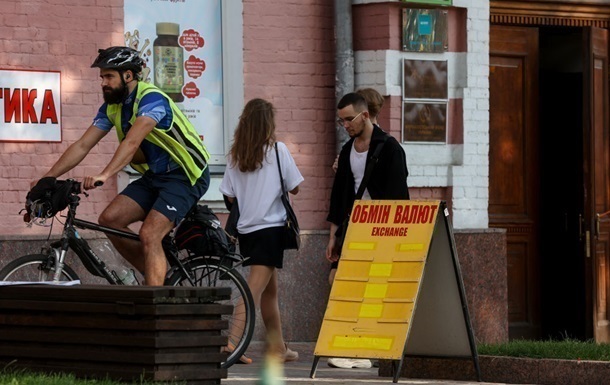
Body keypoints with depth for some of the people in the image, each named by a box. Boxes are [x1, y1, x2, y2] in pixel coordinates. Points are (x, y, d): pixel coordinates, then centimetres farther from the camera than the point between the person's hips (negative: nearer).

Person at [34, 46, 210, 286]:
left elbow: (132, 142, -36)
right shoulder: (112, 107, 5)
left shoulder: (151, 99, -21)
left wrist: (104, 175, -49)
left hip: (185, 176, -8)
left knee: (149, 235, -24)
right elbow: (82, 146, 2)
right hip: (154, 176, 9)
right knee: (110, 218, -9)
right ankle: (154, 276, 3)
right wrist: (46, 179, -7)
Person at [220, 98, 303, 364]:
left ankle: (277, 347, 25)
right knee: (255, 289, -12)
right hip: (270, 227, -5)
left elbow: (229, 196, 4)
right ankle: (234, 342, -25)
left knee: (270, 290, 18)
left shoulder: (235, 155, 4)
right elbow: (294, 188, 0)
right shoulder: (278, 150, -6)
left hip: (246, 229, 5)